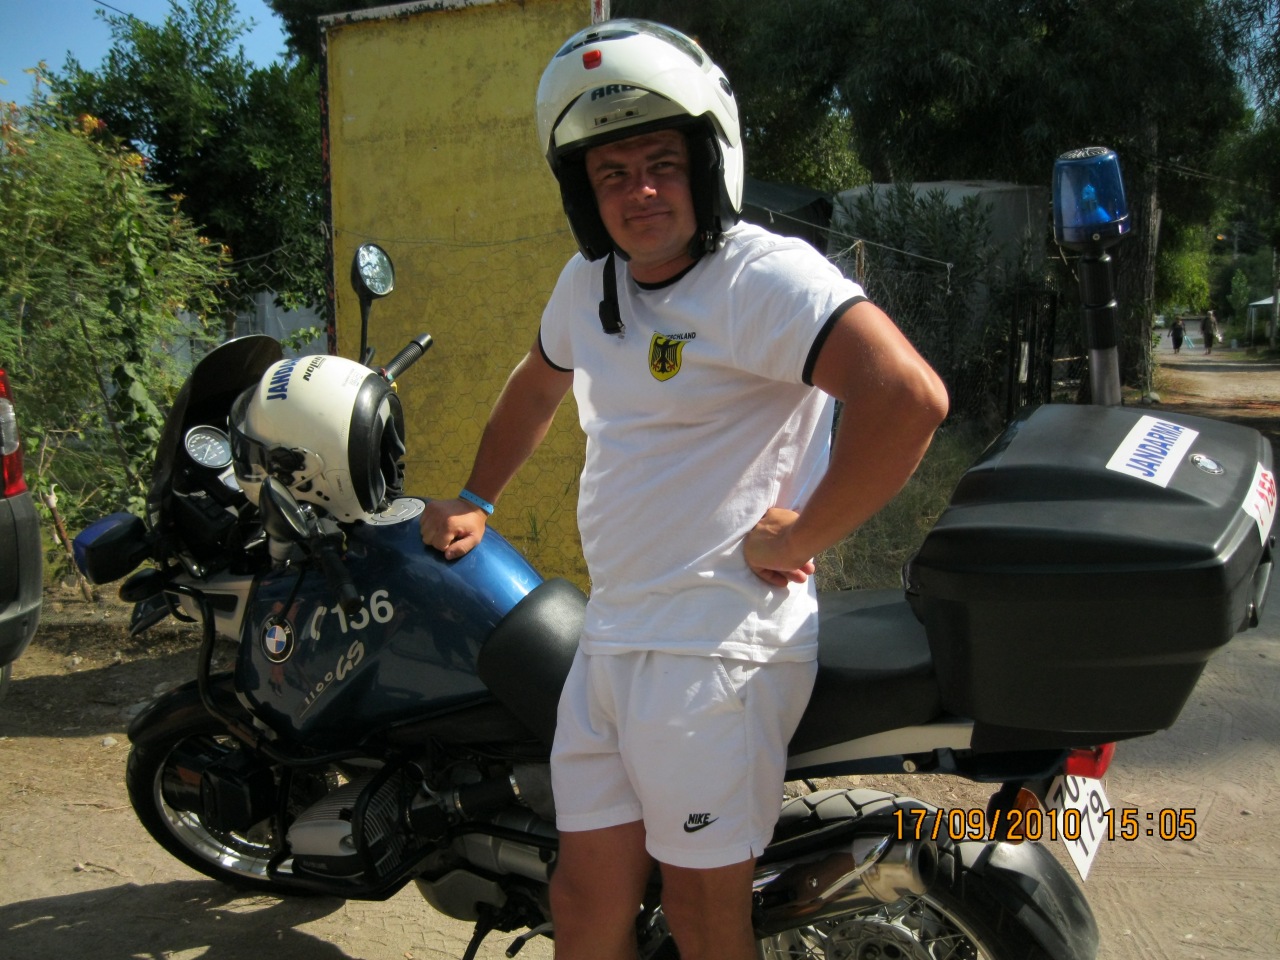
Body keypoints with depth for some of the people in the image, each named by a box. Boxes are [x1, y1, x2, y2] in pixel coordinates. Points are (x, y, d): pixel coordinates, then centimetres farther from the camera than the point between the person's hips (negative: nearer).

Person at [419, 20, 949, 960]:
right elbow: (539, 382, 32)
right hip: (609, 638, 8)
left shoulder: (766, 275, -15)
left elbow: (910, 395, -29)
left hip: (718, 647, -7)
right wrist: (476, 501, 34)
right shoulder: (591, 279, 12)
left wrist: (795, 538, -20)